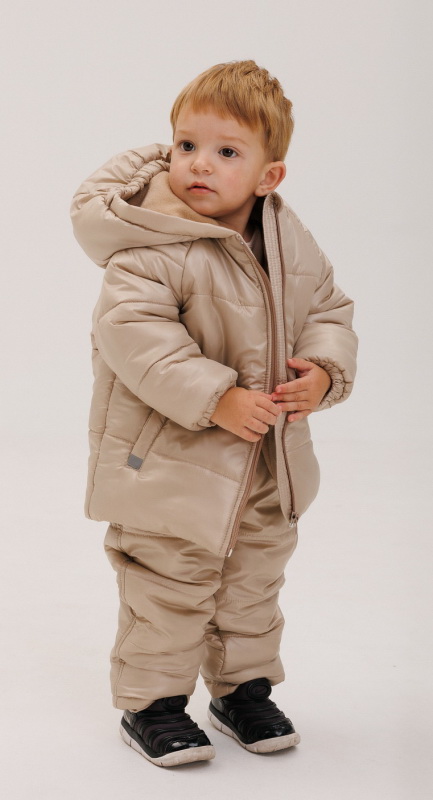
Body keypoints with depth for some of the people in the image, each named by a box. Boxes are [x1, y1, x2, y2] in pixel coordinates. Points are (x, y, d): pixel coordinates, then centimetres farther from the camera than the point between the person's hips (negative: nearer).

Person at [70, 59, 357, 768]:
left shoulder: (291, 242, -1)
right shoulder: (154, 247, -22)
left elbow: (329, 307, 11)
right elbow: (131, 332, -30)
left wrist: (324, 370, -9)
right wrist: (215, 398, -32)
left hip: (268, 459, 7)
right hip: (172, 460, -6)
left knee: (256, 577, 19)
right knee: (171, 584, 2)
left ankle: (244, 688, 39)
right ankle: (151, 703, 22)